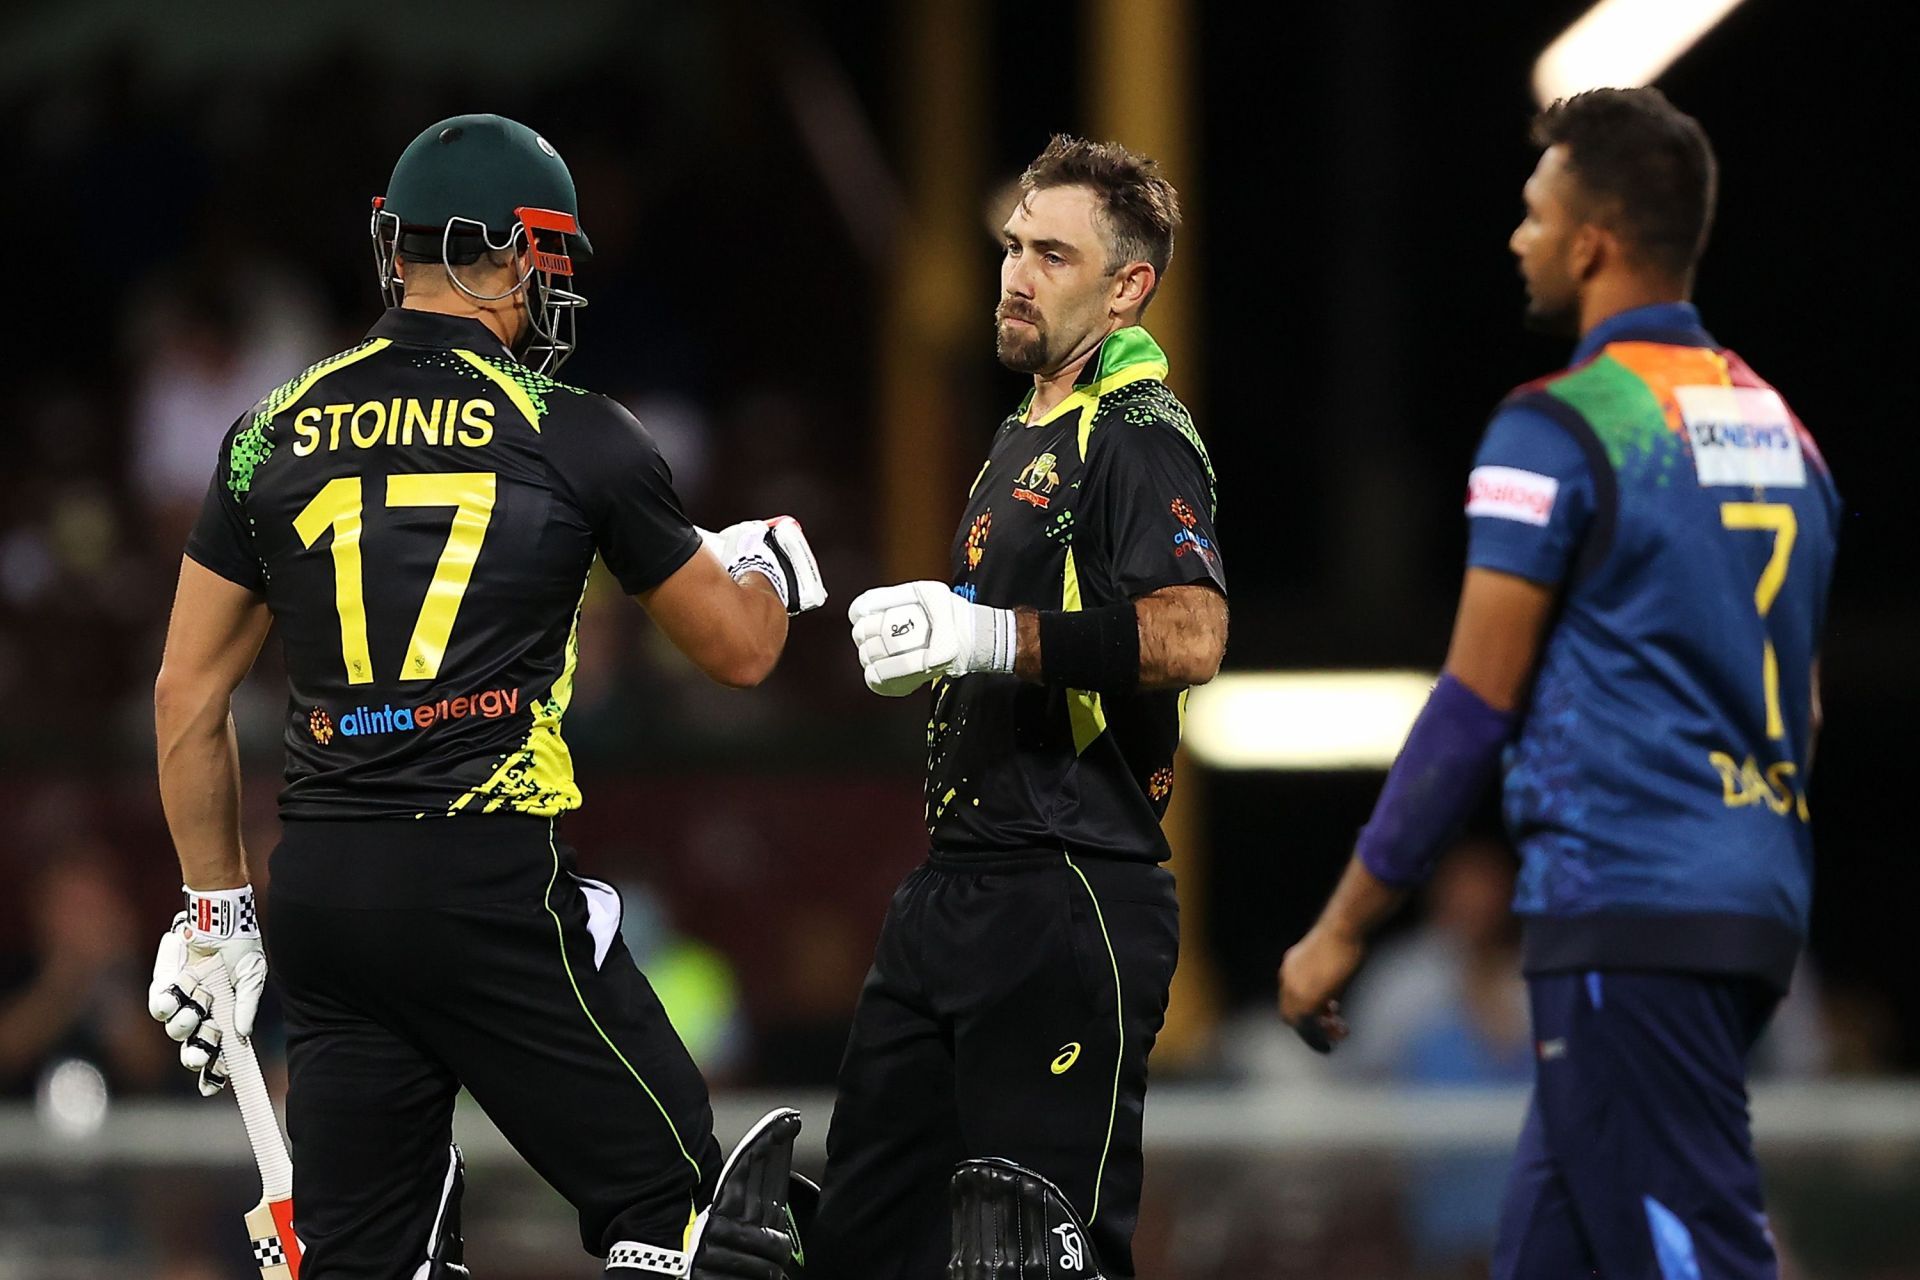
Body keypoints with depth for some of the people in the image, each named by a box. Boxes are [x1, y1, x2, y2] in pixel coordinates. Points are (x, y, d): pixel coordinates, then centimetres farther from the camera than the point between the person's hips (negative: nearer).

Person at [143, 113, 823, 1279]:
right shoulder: (573, 438, -2)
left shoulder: (278, 436, 9)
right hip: (494, 879, -5)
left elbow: (187, 697, 13)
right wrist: (769, 568, 33)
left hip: (321, 889, 5)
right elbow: (739, 651, 10)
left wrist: (217, 908, 22)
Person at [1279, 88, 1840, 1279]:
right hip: (1761, 912, 8)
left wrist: (1343, 928, -5)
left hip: (1624, 913, -8)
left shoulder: (1556, 431, -9)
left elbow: (1476, 706, -11)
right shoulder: (1779, 429, 15)